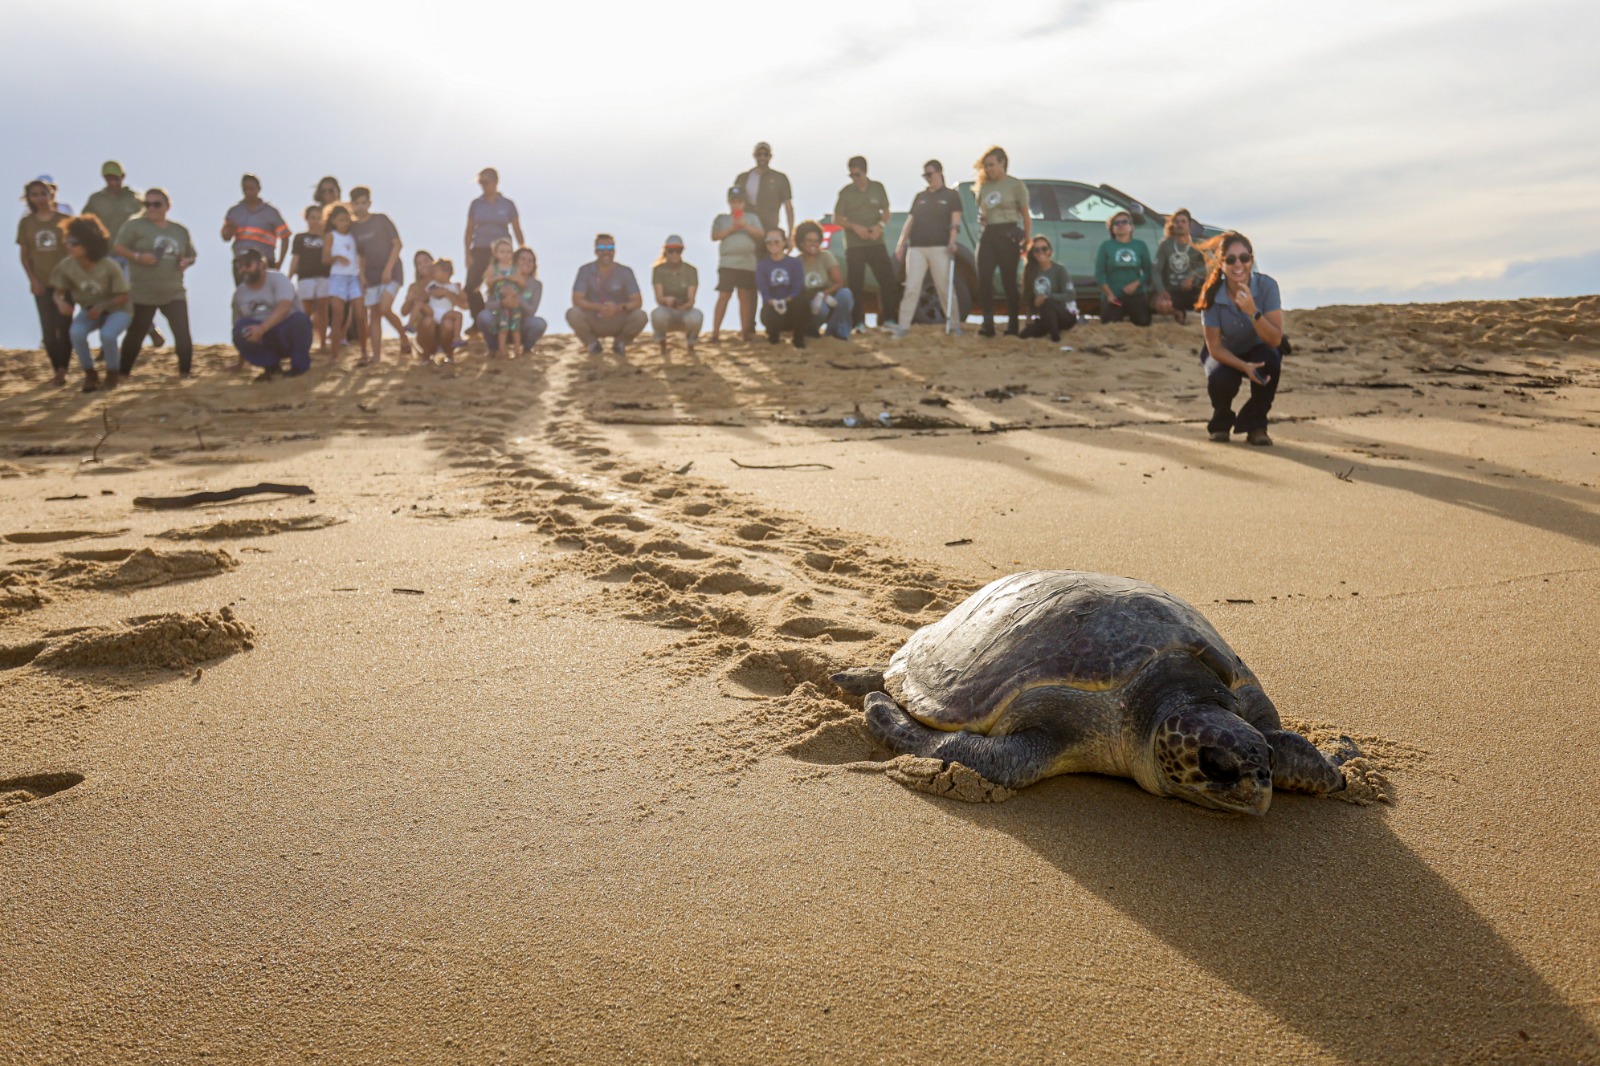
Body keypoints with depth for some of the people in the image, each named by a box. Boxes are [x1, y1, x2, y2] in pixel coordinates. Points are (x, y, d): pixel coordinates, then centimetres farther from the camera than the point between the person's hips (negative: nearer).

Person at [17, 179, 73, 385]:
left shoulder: (64, 220, -1)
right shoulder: (26, 223, 4)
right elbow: (25, 254, 7)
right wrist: (32, 280, -4)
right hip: (42, 283, 2)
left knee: (64, 327, -4)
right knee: (48, 329, 1)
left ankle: (63, 369, 5)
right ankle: (57, 370, 9)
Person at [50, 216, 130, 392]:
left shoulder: (109, 266, -26)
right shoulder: (66, 266, -17)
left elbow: (123, 296, -17)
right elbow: (58, 292, -8)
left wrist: (102, 306, -32)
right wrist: (61, 302, -32)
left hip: (117, 309, -3)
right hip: (89, 309, 3)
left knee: (107, 335, -34)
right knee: (76, 332, -28)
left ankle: (112, 372, -3)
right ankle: (90, 373, -4)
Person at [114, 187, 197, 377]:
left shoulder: (180, 231, 11)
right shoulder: (134, 225, -1)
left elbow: (191, 256, 21)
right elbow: (117, 247, -4)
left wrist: (186, 261, -2)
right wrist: (137, 257, -19)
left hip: (174, 293, 3)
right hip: (142, 293, -3)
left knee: (183, 333, -5)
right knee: (135, 335, 4)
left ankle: (186, 372, 7)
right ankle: (123, 374, 15)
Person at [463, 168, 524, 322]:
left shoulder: (507, 204, 3)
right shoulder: (476, 204, 8)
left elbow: (517, 231, 4)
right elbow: (469, 231, 9)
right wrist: (468, 255, 1)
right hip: (479, 251, 2)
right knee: (471, 286, -11)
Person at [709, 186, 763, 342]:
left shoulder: (751, 218, 13)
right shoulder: (721, 218, 11)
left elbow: (761, 235, 1)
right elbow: (714, 236, 0)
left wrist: (746, 226, -12)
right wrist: (730, 230, -12)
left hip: (747, 263, 2)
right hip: (727, 263, -1)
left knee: (745, 296, 4)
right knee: (724, 296, -8)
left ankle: (745, 331, 10)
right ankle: (715, 332, -9)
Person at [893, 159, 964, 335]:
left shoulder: (951, 195, 9)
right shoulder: (919, 197, 19)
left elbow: (955, 222, 0)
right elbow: (910, 222, 17)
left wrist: (952, 241, -16)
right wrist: (901, 244, 7)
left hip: (939, 248, -3)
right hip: (916, 248, 3)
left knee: (944, 288, -1)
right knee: (911, 288, -4)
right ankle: (903, 325, -6)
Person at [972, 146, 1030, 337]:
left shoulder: (1016, 185, 0)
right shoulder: (984, 186, 12)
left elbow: (1026, 216, 1)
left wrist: (1028, 240, -5)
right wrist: (980, 218, 4)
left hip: (1008, 234, -4)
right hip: (988, 235, 4)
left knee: (1009, 281, -1)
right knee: (984, 279, -8)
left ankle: (1013, 326, 7)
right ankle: (988, 325, -6)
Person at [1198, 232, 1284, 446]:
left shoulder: (1266, 286, -24)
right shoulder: (1212, 294, -23)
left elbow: (1275, 340, -30)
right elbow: (1214, 347, -19)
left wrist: (1253, 311, -45)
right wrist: (1244, 367, -35)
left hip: (1257, 350, 0)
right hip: (1224, 354, 0)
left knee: (1270, 359, -34)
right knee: (1220, 380, -33)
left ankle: (1255, 424, -10)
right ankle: (1221, 422, 4)